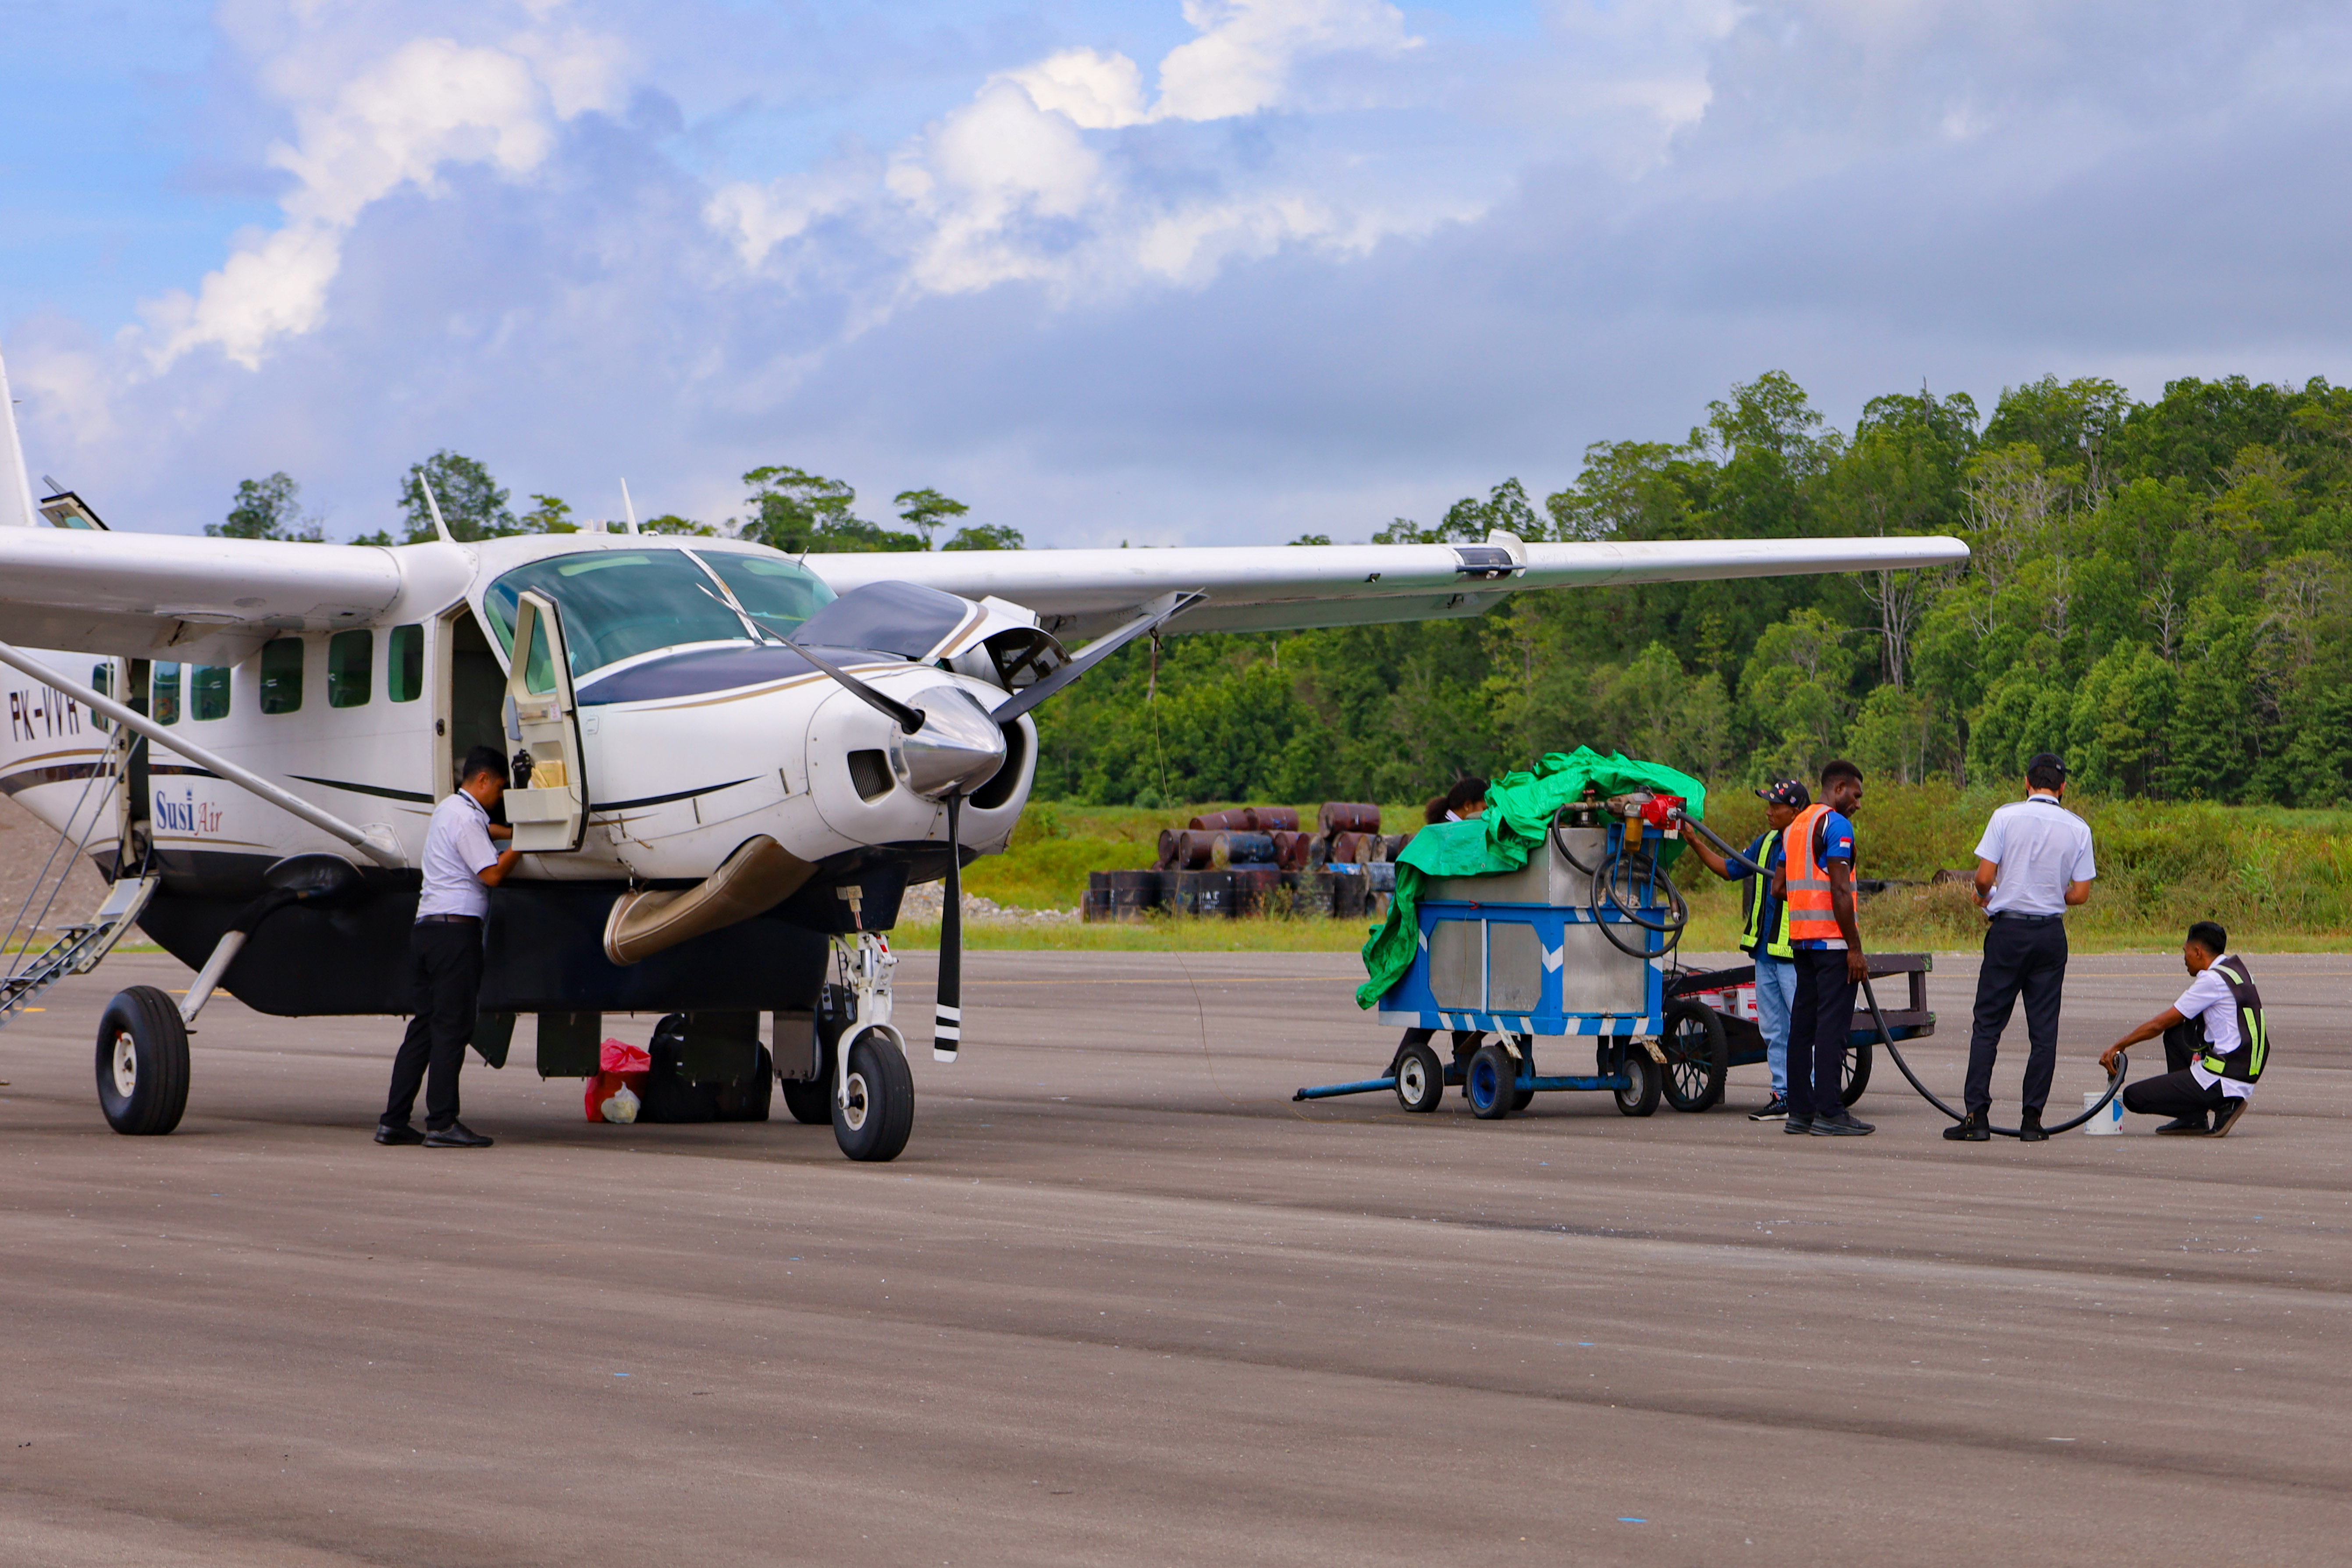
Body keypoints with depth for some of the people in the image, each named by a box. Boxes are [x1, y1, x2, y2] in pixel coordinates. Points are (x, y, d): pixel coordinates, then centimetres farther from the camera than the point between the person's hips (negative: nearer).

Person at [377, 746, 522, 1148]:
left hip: (426, 926, 10)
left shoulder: (448, 810, 21)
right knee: (451, 1026, -8)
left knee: (424, 1024, 9)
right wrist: (521, 846, 0)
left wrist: (514, 834, 32)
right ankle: (442, 1124, -9)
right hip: (456, 930, -10)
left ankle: (393, 1121, 7)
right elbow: (492, 874, -14)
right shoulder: (466, 819, -10)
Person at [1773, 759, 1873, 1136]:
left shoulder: (1797, 826, 17)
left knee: (1803, 1023, 9)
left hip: (1801, 937, 9)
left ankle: (1800, 1111, 10)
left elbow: (1779, 887, 19)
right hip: (1832, 938, -9)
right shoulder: (1836, 825, -10)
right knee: (1832, 1024, -8)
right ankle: (1829, 1113, -10)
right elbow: (1840, 890, -18)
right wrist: (1854, 947, -16)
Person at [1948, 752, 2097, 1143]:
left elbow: (1984, 877, -9)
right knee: (2044, 1030, 5)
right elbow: (2081, 893, 2)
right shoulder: (2078, 829, 3)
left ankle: (1977, 1116, -4)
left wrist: (1983, 896, 13)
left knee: (1987, 1025, 2)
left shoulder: (2007, 817, -4)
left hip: (2008, 930, -2)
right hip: (2051, 933, 2)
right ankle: (2032, 1120, 3)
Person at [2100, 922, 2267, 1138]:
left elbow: (2160, 1024, -8)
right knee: (2176, 1032, 24)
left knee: (2134, 1097, -6)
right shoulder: (2235, 969, 13)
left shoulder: (2213, 980, -13)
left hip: (2225, 1082, -9)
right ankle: (2191, 1119, 17)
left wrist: (2118, 1047, 2)